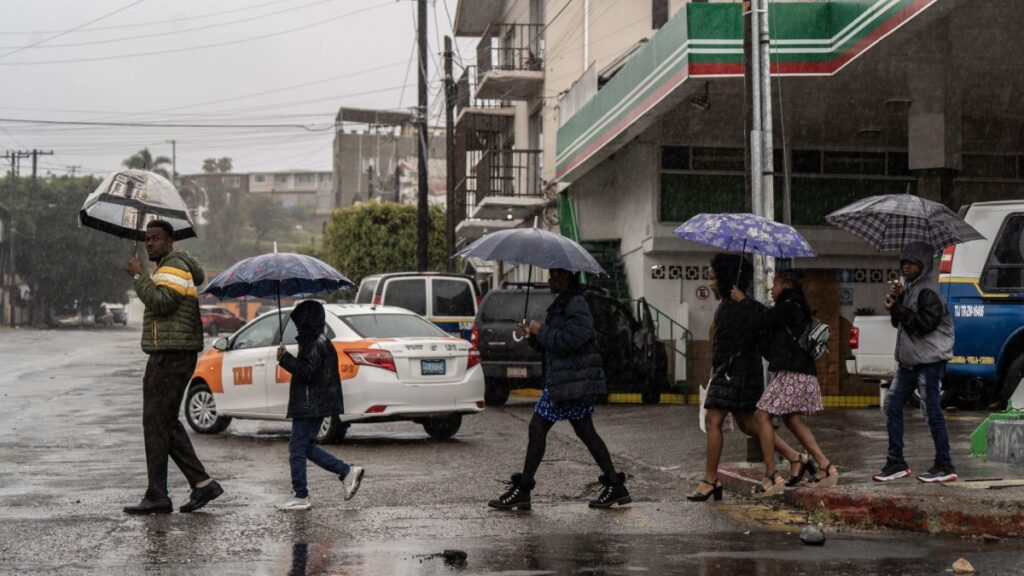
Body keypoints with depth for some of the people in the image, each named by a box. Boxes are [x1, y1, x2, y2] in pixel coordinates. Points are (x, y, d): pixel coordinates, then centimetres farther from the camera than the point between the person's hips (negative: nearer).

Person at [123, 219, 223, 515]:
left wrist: (138, 275, -18)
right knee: (167, 424, 11)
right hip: (171, 355, 11)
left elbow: (160, 302, -25)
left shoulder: (173, 267, -11)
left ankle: (157, 497, -6)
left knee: (156, 424, -8)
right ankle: (202, 484, 8)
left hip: (170, 355, -11)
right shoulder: (168, 267, 22)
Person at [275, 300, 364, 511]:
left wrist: (285, 357, -20)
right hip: (316, 406, 11)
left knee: (297, 449, -4)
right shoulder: (321, 342, 16)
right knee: (307, 447, 16)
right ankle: (347, 472, 13)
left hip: (310, 406, -11)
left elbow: (307, 371, -24)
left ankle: (300, 497, -1)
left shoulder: (316, 344, -16)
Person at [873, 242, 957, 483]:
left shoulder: (928, 292, -13)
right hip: (910, 359, 10)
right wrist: (895, 302, 1)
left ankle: (945, 466, 1)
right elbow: (899, 322, 18)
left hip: (930, 359, -10)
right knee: (892, 405, 8)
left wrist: (898, 308, -17)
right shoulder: (911, 288, 16)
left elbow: (924, 324, -22)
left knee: (932, 411, -6)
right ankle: (896, 463, 13)